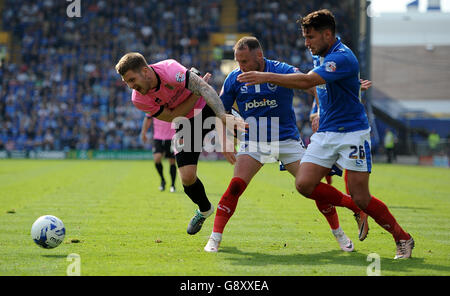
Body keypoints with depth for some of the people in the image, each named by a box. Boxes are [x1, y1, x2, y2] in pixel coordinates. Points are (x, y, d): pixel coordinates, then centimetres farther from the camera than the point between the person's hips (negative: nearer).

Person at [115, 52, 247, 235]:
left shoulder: (170, 70, -32)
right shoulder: (139, 100, -21)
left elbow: (205, 89, -39)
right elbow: (172, 115, -19)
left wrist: (223, 116, -52)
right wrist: (197, 92, -27)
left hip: (208, 108, -1)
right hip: (185, 124, 1)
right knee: (187, 178, -7)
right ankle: (204, 210, 22)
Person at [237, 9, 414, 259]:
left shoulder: (343, 58, -19)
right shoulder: (320, 56, 10)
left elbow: (307, 81, -31)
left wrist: (268, 77, -33)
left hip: (352, 133, -8)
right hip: (325, 134, 8)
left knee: (360, 198, -9)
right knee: (304, 184, -8)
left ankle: (403, 238, 12)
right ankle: (356, 210, 14)